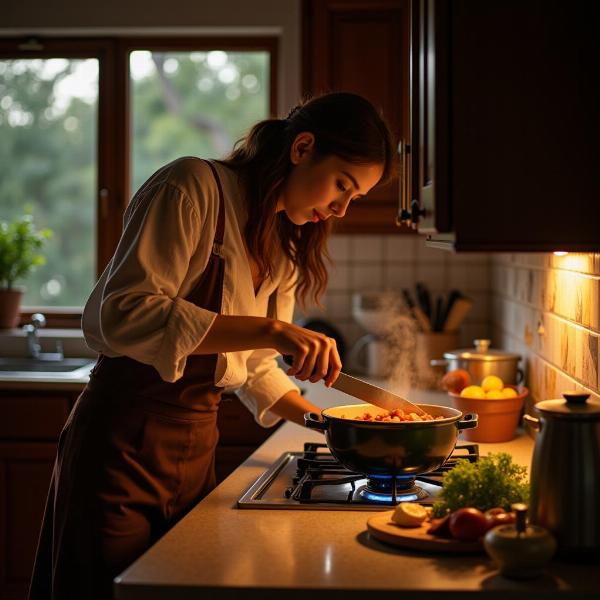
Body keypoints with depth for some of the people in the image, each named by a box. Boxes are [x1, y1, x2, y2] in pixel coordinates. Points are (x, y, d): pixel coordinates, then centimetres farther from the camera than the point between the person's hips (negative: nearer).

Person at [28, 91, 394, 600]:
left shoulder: (285, 246, 13)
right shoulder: (193, 187, -13)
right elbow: (120, 316, -25)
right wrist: (271, 330, -30)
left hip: (196, 452, 8)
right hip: (125, 448, -8)